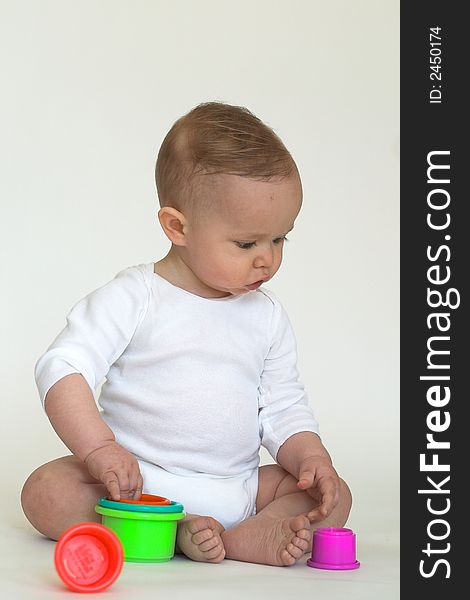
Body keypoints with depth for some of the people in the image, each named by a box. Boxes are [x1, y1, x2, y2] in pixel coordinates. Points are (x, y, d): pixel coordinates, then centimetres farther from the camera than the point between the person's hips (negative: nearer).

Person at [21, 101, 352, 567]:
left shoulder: (267, 315, 7)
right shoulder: (132, 298, -8)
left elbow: (282, 407, 12)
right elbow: (62, 368, -15)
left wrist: (312, 458, -8)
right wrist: (100, 448, -28)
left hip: (235, 489, 4)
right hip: (136, 483, -3)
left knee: (334, 497, -11)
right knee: (45, 492, -26)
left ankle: (244, 537, -33)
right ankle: (170, 532, -36)